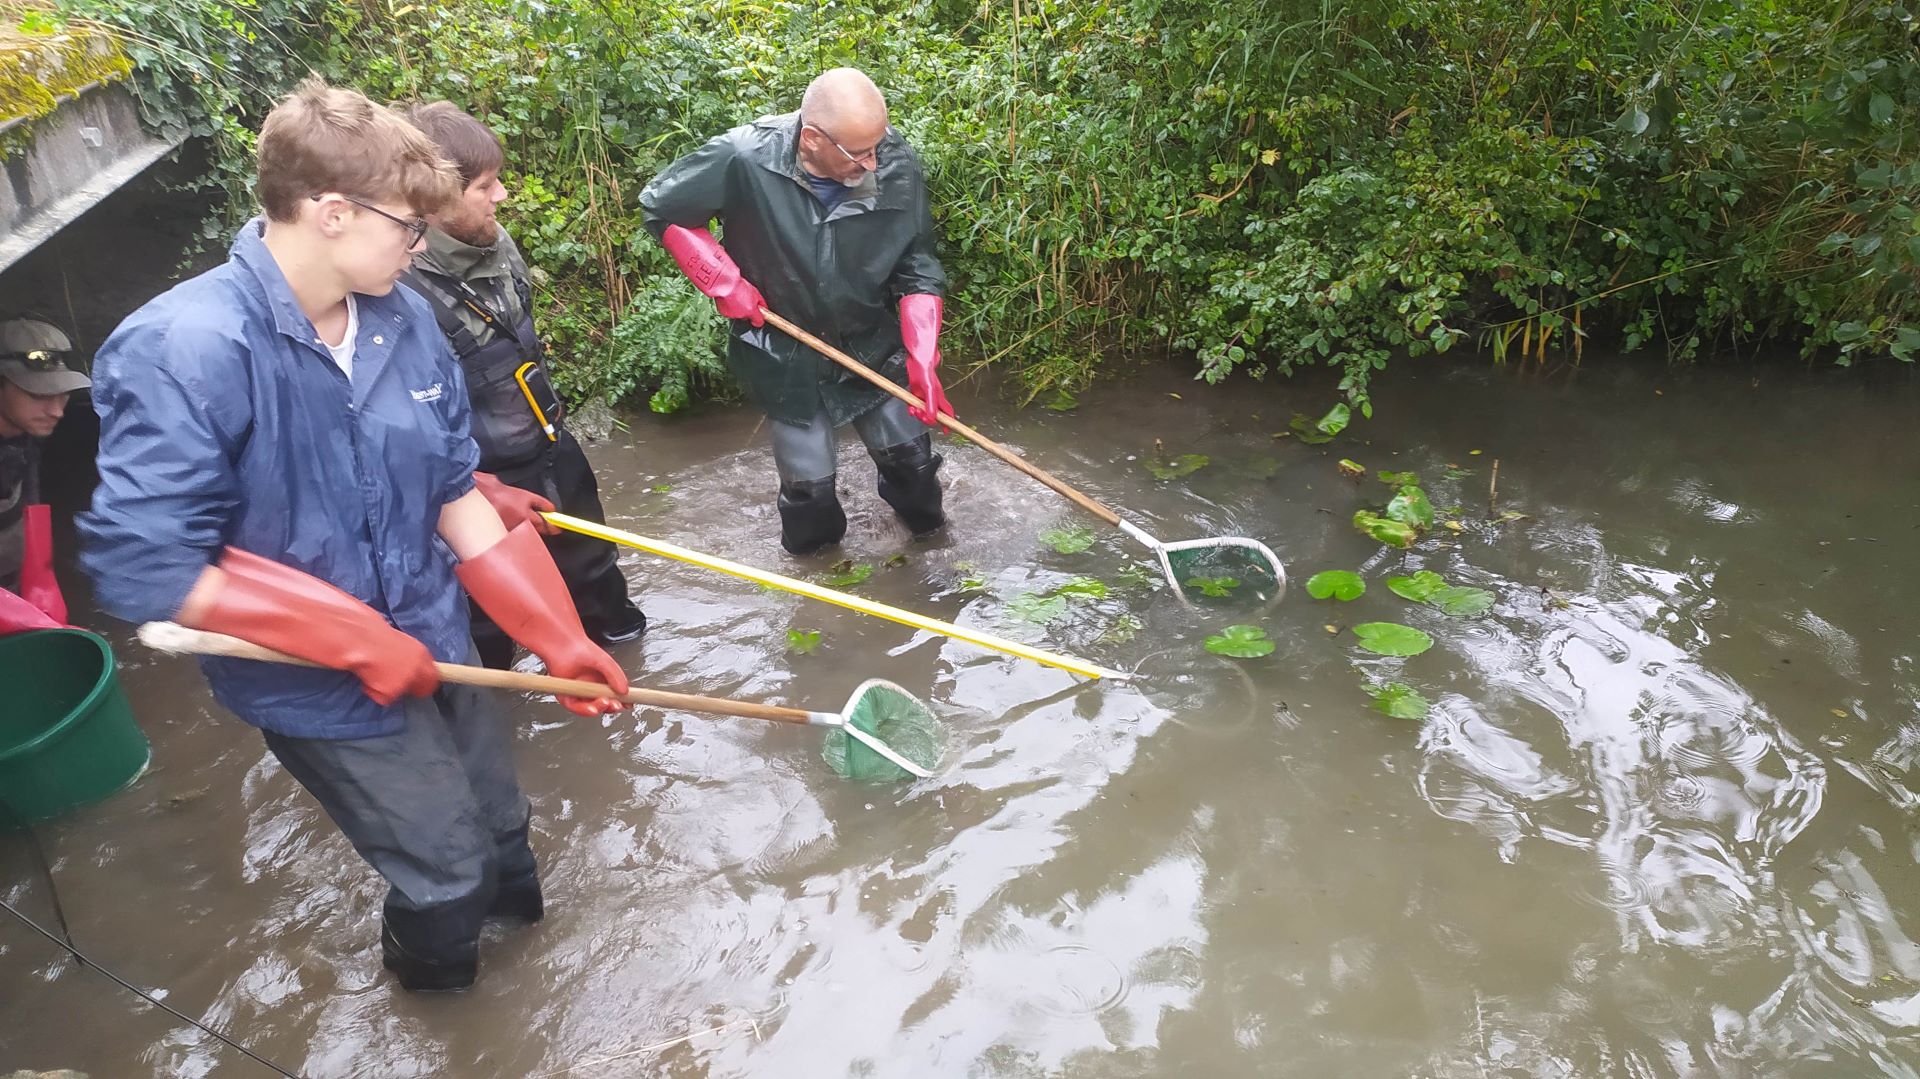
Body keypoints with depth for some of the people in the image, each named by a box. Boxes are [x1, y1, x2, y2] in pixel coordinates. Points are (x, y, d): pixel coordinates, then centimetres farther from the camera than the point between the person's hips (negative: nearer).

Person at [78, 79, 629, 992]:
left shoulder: (402, 319, -7)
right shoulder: (182, 350, -26)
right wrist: (356, 640, -23)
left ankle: (511, 917, 56)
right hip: (317, 685, -5)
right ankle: (429, 973, 46)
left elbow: (454, 493, 0)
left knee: (497, 824, 23)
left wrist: (556, 638, -3)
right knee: (447, 870, 11)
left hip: (433, 645, 6)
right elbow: (141, 569, -25)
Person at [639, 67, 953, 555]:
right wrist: (724, 282, -14)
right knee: (808, 482, 8)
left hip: (874, 347, 2)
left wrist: (923, 359, -19)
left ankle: (928, 533, 48)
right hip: (785, 354, -2)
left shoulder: (897, 166, -21)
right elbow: (661, 208, -10)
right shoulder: (743, 159, -27)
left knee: (909, 456, 14)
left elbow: (917, 271, -11)